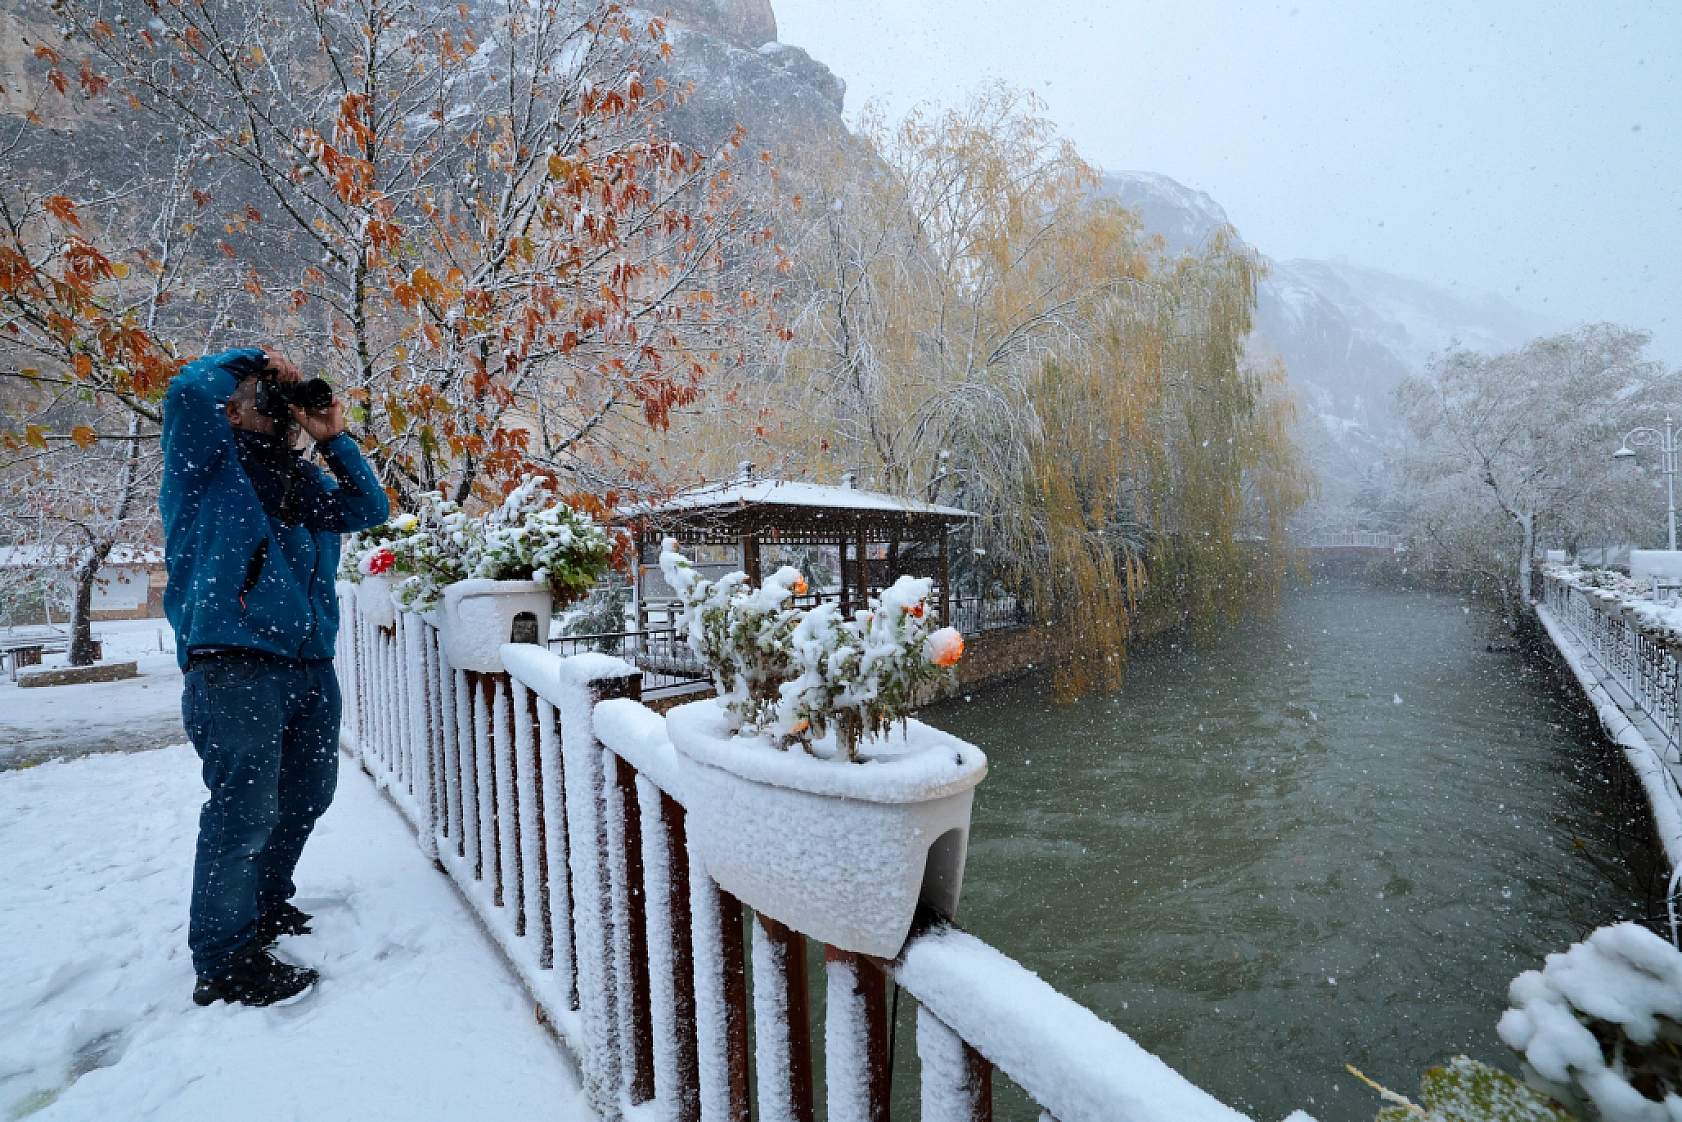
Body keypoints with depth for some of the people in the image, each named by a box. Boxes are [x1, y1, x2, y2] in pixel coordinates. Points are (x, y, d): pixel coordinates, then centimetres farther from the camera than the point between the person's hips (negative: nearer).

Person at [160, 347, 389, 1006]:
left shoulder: (305, 480, 20)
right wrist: (253, 361, 3)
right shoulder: (211, 463, 3)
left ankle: (268, 903, 38)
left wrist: (334, 441, 6)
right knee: (243, 809, -7)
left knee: (307, 795, 17)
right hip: (234, 662, -7)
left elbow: (368, 511, 10)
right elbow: (189, 391, -14)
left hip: (311, 664, 7)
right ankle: (223, 962, 6)